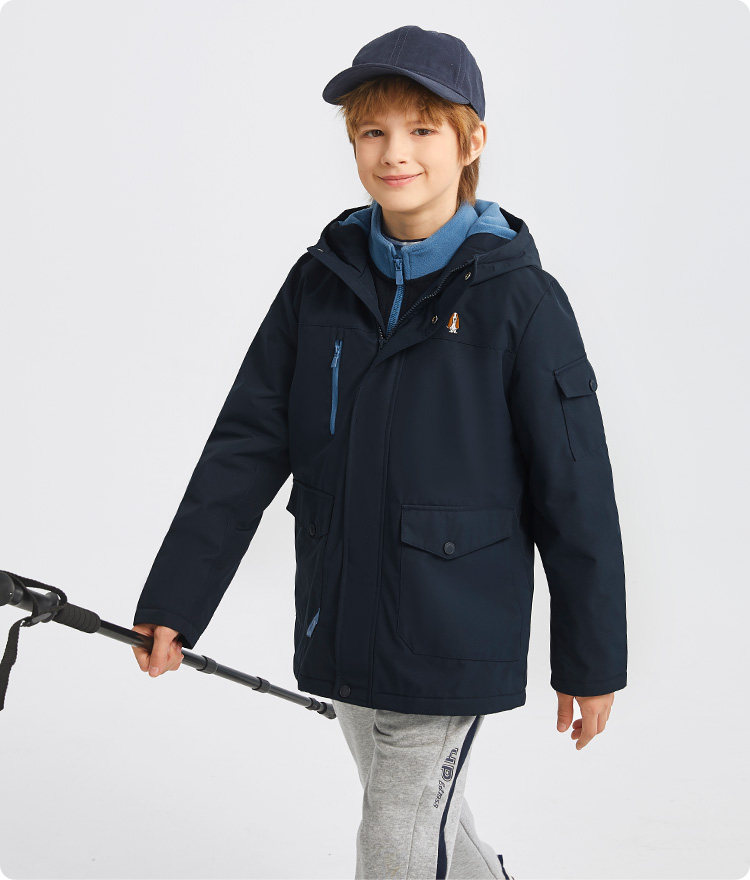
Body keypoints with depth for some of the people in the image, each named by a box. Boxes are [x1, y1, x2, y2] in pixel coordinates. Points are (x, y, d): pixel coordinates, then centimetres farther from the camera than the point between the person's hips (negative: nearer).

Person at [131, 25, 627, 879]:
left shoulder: (519, 299, -11)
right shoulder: (320, 284, 1)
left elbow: (574, 492, -7)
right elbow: (244, 447, 2)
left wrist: (591, 661, -3)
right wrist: (173, 601, -3)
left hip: (453, 640, -5)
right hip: (340, 628, 5)